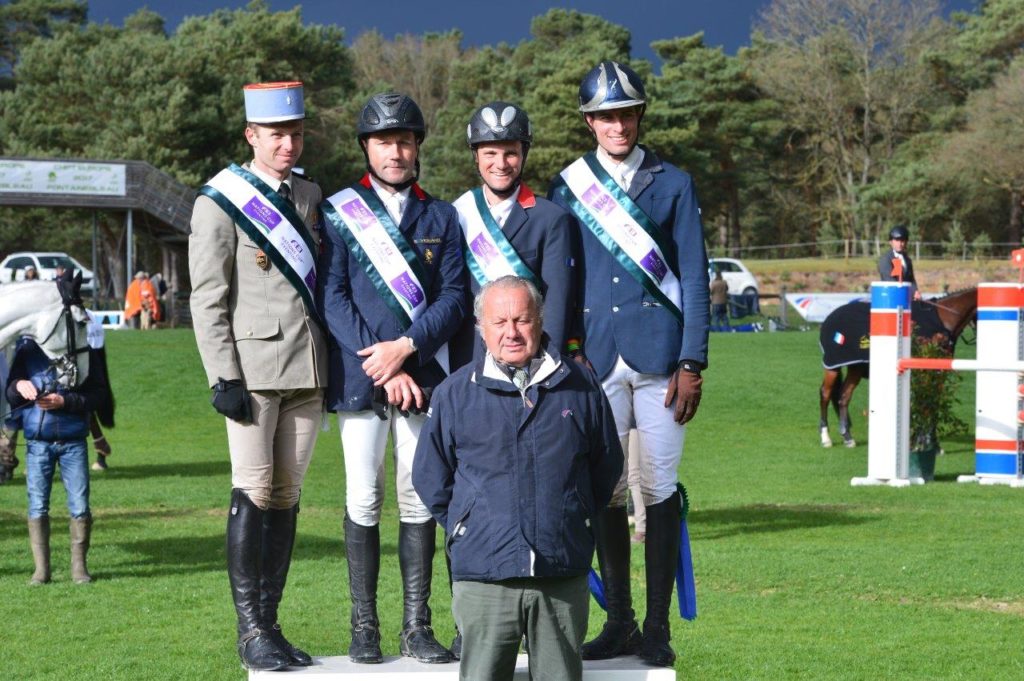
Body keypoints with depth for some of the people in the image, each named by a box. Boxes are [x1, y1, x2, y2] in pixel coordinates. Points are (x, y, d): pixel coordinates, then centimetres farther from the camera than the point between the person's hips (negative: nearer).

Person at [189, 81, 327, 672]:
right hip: (255, 368, -5)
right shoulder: (221, 202, -3)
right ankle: (252, 630, -1)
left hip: (308, 371, 5)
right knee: (255, 494, -6)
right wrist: (224, 378, -12)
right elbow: (208, 300, -6)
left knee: (287, 497, 7)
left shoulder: (310, 197, 14)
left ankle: (272, 622, 13)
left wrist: (334, 364, 14)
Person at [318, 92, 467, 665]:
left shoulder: (441, 217, 12)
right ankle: (365, 628, 4)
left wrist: (405, 348, -11)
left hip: (423, 376, 2)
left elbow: (454, 297, 4)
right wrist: (380, 365, -10)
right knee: (364, 500, -2)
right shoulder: (338, 211, 5)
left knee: (420, 500, 3)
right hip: (361, 376, -2)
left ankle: (418, 627, 7)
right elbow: (331, 296, -2)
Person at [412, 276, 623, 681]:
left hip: (563, 578, 1)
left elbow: (607, 466, 18)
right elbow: (429, 477, 12)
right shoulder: (455, 394, 4)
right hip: (484, 581, -1)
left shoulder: (580, 387, 7)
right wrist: (468, 531, 10)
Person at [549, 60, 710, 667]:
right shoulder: (566, 189, 11)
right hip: (594, 359, 1)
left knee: (659, 487, -1)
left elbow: (694, 278, 4)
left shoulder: (673, 184, 8)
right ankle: (619, 621, 13)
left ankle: (658, 628, 5)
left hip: (658, 355, -1)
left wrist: (691, 364, -5)